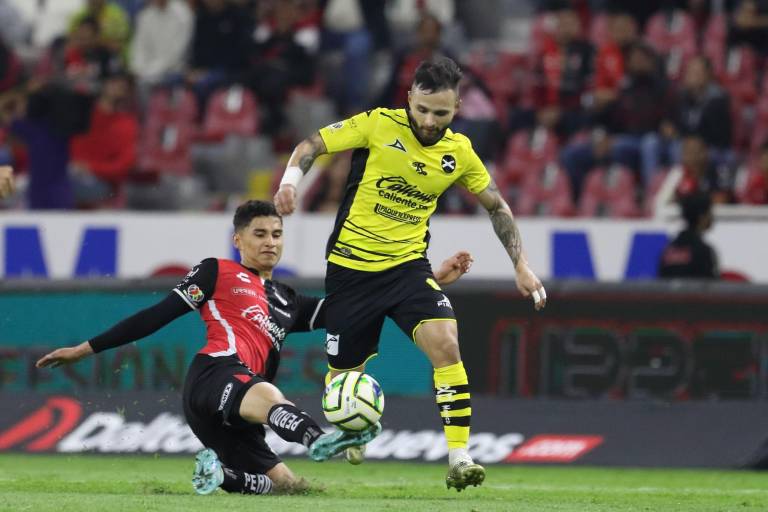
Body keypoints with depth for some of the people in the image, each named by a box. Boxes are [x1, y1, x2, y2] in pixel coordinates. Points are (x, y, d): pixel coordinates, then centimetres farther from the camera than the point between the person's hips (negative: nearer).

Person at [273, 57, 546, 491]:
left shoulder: (459, 152, 0)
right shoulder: (378, 125, -10)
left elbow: (496, 205, 15)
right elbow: (311, 145, -6)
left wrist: (521, 264, 10)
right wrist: (291, 179, -27)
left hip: (408, 264, 2)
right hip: (351, 266, -2)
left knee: (445, 343, -23)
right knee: (344, 372, 7)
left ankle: (459, 456, -22)